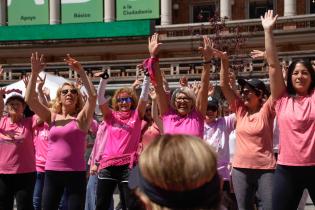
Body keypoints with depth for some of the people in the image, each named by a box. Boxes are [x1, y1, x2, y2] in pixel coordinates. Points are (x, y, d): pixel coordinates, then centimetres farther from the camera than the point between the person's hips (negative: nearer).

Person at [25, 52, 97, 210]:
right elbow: (30, 100, -1)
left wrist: (80, 71, -19)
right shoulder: (52, 116, 8)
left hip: (75, 173, -3)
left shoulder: (81, 118, 1)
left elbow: (93, 95, -15)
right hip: (52, 173, 3)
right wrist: (35, 73, -9)